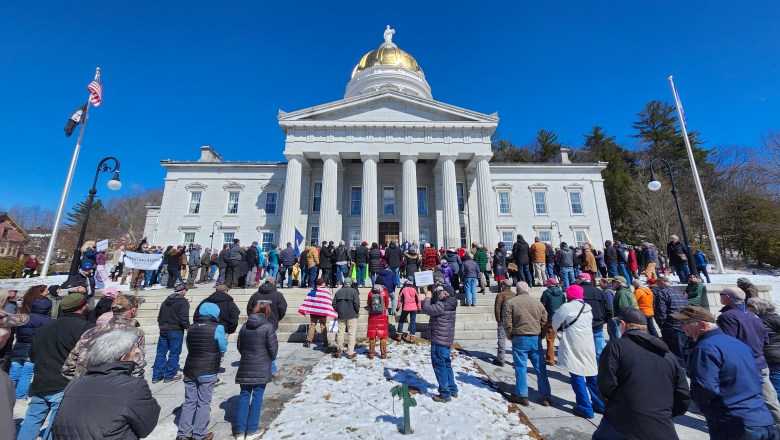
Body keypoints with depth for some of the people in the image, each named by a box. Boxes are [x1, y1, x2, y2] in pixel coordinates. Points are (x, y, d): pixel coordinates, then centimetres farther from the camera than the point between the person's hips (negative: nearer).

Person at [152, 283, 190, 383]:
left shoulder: (165, 301, 12)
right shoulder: (183, 301, -14)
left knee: (161, 353, 14)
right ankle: (170, 375, 12)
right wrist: (188, 328, -5)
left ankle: (157, 375, 20)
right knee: (174, 353, 4)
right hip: (176, 331, -7)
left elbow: (159, 317, 19)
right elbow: (184, 319, -19)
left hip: (163, 330, 7)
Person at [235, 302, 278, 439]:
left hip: (245, 367, 5)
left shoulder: (245, 326, 2)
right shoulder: (268, 326, -14)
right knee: (257, 397, 7)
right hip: (261, 368, -4)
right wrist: (271, 359, 9)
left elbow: (239, 346, 9)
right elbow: (273, 347, -12)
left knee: (244, 396, 15)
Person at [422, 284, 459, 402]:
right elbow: (434, 307, 15)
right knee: (446, 364, 20)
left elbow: (427, 309, -26)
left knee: (439, 366, 3)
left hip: (439, 340, -10)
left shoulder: (443, 305, -26)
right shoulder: (448, 303, 6)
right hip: (446, 339, 10)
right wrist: (430, 298, 1)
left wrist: (427, 297, -12)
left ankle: (445, 394, 13)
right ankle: (453, 390, 31)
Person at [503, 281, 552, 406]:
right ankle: (546, 396, 21)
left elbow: (507, 323, -9)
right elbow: (544, 321, 7)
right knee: (540, 368, 13)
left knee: (521, 367, 5)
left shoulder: (510, 303, -7)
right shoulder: (537, 302, 4)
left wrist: (510, 335, 7)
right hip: (535, 338, 4)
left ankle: (522, 395, 12)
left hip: (519, 339, -3)